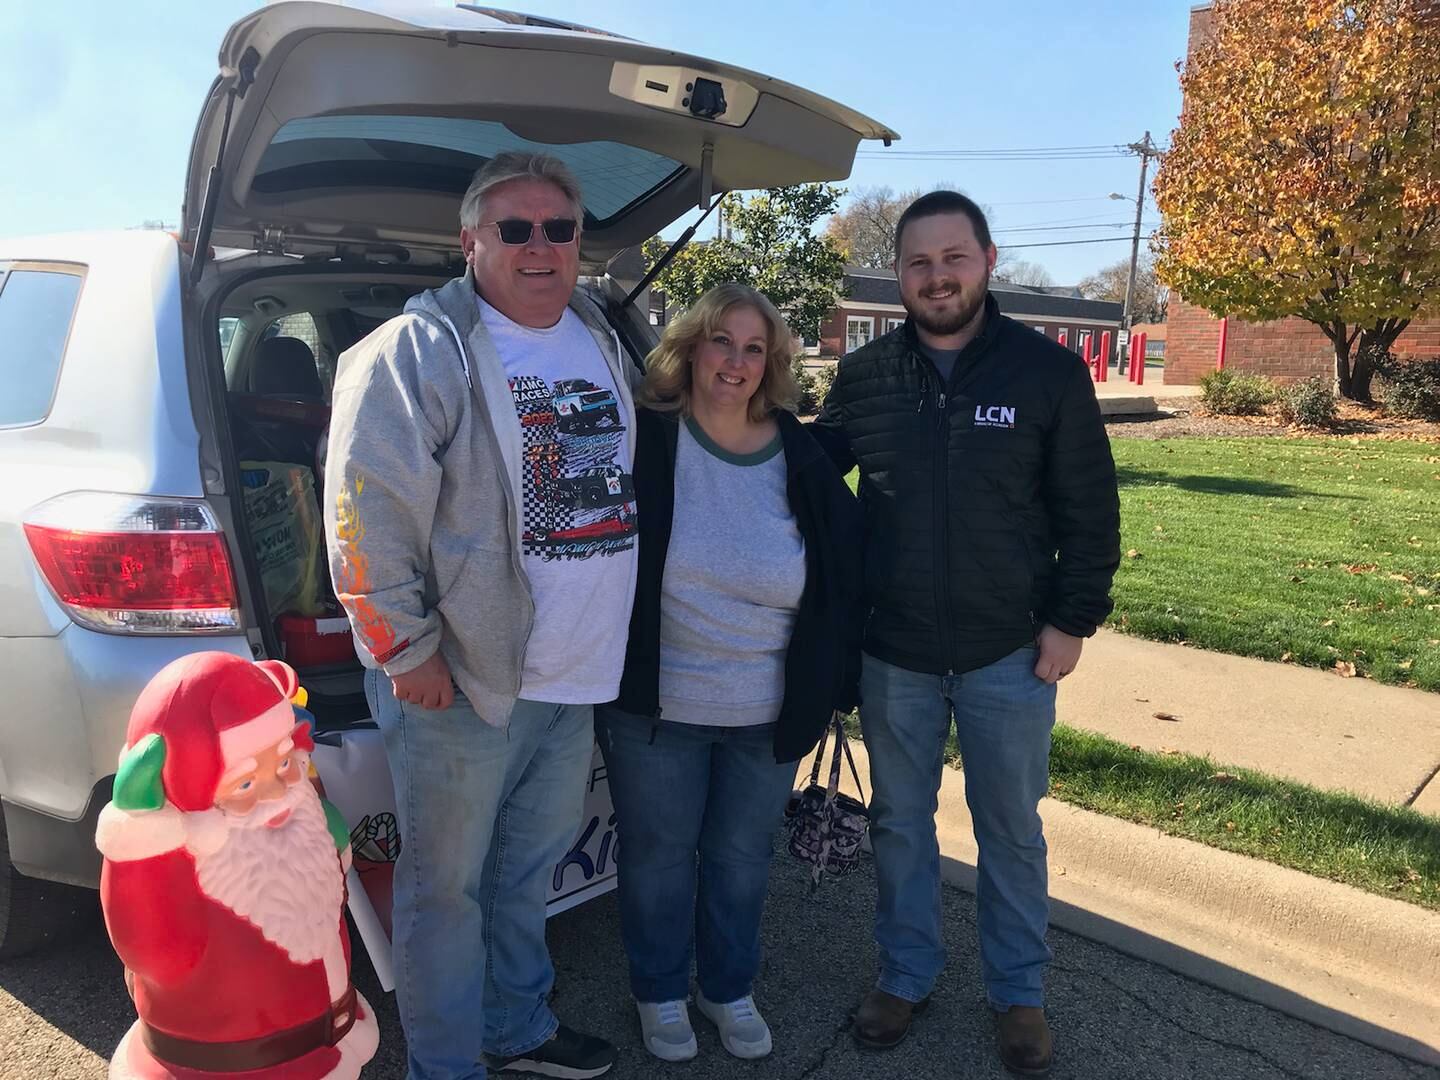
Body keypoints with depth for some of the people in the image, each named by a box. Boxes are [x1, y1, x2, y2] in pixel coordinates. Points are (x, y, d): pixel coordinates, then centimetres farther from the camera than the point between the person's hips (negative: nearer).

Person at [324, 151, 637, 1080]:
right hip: (461, 676, -6)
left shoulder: (605, 343, 11)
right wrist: (407, 648, -15)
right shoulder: (418, 350, -12)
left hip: (575, 673, 7)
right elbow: (366, 507, -16)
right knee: (449, 884, 9)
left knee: (529, 868, 22)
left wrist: (611, 640, 17)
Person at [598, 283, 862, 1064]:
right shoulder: (644, 442, -12)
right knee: (659, 855, 15)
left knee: (742, 858, 19)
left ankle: (730, 988, 43)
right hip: (656, 706, -2)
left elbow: (847, 576, 3)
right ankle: (660, 992, 40)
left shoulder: (803, 460, -4)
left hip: (769, 713, 2)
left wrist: (835, 684, 3)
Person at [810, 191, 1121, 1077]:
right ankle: (906, 975, 37)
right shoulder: (864, 376, -1)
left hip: (1010, 654, -2)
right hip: (893, 654, 2)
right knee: (900, 822, 16)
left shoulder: (1049, 371, -6)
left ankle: (1020, 992, 34)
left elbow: (1090, 512, -3)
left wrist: (1073, 620, -7)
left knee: (1012, 830, 13)